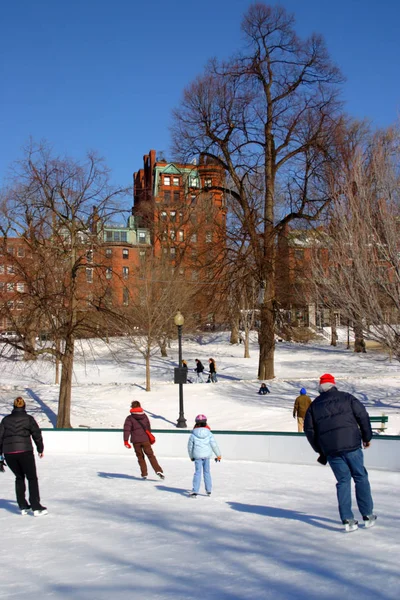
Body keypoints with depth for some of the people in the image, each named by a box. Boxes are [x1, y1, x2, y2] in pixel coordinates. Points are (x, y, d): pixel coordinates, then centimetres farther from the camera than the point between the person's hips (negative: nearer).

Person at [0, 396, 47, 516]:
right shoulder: (28, 418, 2)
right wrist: (40, 449, 16)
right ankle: (36, 507, 1)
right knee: (32, 478, 6)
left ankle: (23, 506, 17)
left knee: (19, 477, 19)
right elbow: (37, 434, 3)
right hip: (25, 451, -3)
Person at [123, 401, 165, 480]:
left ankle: (144, 474, 10)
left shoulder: (130, 418, -4)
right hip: (145, 440, 2)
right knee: (150, 455, 4)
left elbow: (127, 429, -14)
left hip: (135, 441, -2)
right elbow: (148, 428, 19)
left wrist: (126, 441, -18)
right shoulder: (144, 416, 8)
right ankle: (158, 470, -11)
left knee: (140, 457, 12)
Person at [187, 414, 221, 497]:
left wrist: (191, 456, 19)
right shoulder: (209, 434, -2)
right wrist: (218, 455, 13)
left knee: (197, 472, -1)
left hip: (197, 456, -2)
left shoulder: (193, 435, -4)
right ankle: (208, 490, 21)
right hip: (207, 456, 2)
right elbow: (214, 445, 1)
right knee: (207, 472, 14)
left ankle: (195, 491, -8)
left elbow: (190, 446, 4)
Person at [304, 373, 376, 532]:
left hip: (330, 450, 2)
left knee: (343, 481, 9)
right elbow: (363, 416, 2)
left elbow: (309, 429, 11)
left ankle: (347, 519, 3)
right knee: (361, 478, 10)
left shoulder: (314, 405, 12)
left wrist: (320, 450, 20)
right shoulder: (346, 398, 7)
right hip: (351, 444, -2)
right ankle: (367, 516, 13)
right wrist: (367, 437, 14)